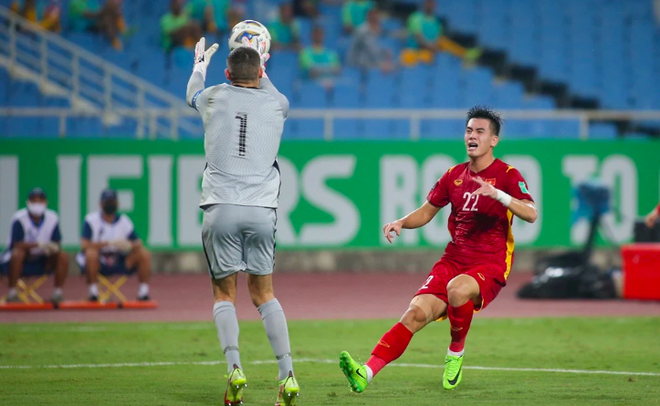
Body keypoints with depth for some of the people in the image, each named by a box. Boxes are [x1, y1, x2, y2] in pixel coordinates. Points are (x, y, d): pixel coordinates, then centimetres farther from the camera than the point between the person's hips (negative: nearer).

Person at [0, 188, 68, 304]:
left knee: (63, 257, -18)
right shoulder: (19, 219, -18)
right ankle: (12, 292, -24)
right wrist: (38, 244, -39)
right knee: (17, 254, -37)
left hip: (41, 260, 4)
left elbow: (57, 244, -3)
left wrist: (54, 248, -29)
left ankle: (58, 292, -9)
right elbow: (17, 245, -25)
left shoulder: (52, 218, -6)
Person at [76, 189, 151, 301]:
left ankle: (143, 292, -10)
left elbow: (138, 244, 0)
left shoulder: (124, 221, 2)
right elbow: (84, 245, -22)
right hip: (97, 263, -4)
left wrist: (130, 245, -26)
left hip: (119, 263, 4)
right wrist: (110, 243, -32)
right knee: (91, 253, -37)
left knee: (145, 254, -14)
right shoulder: (91, 220, -9)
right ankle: (93, 292, -26)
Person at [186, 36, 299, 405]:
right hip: (262, 210, 1)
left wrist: (200, 64, 53)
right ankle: (287, 374, -1)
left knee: (225, 294, 7)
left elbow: (192, 94, 34)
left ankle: (234, 367, -15)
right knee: (264, 294, 12)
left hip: (221, 209, -1)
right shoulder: (276, 103, 8)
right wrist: (260, 66, 51)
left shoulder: (215, 97, 7)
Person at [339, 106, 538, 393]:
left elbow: (530, 214, -19)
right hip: (453, 260, 4)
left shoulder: (508, 175, -3)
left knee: (457, 288, -37)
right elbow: (426, 212, 24)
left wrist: (496, 193, -34)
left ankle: (456, 354, -10)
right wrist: (400, 223, 3)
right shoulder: (454, 175, 13)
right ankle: (366, 373, -33)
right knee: (418, 311, -20)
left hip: (490, 265, -4)